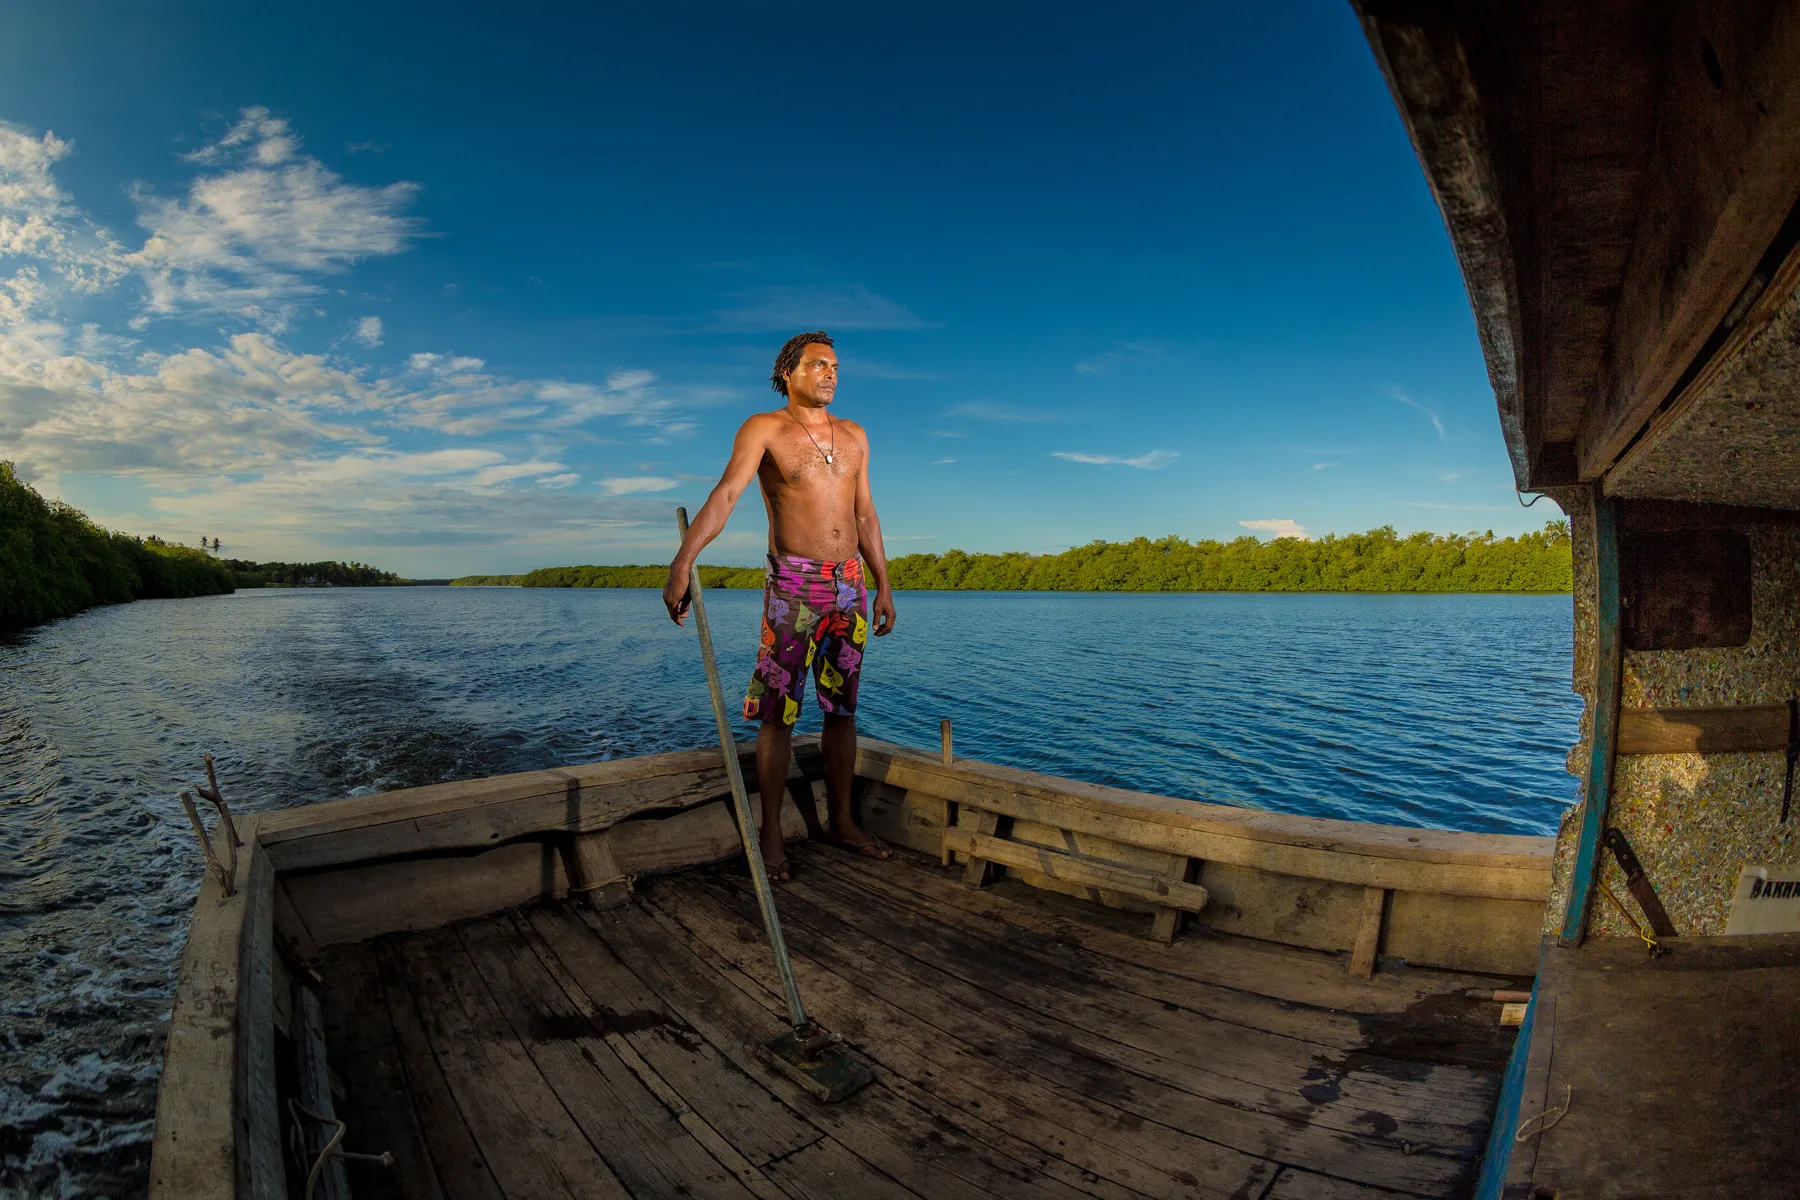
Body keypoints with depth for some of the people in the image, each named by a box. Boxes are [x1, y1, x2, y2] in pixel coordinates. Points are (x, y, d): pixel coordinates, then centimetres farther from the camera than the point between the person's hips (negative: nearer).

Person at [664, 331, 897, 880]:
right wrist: (683, 559, -31)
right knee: (777, 712, -2)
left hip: (850, 587, 5)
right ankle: (771, 835, 9)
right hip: (793, 587, -5)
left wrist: (883, 584, 14)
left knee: (842, 710, 10)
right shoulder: (764, 429, -2)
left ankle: (840, 823, 22)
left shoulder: (854, 436, 14)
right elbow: (725, 494, -17)